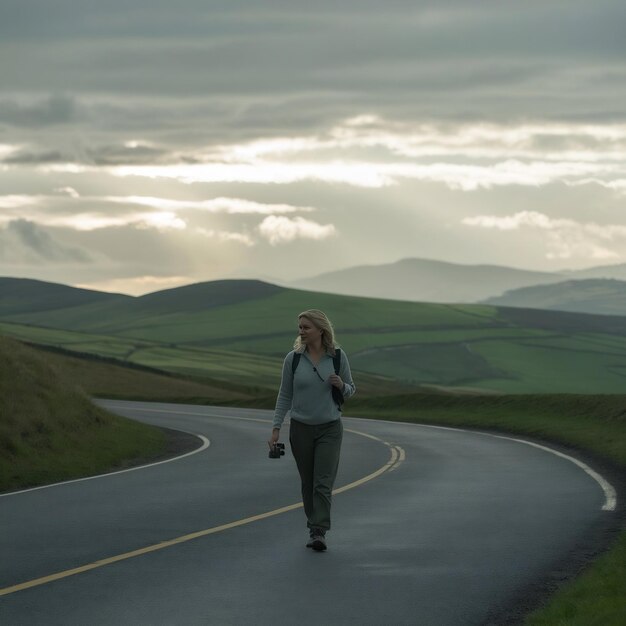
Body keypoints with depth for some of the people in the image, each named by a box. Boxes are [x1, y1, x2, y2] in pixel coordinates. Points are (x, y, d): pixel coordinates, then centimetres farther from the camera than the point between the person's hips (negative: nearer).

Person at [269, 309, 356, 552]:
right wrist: (276, 428, -4)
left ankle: (319, 533, -13)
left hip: (330, 429, -1)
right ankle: (314, 528, 21)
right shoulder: (293, 358, -4)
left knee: (323, 483, -11)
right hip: (301, 429, 1)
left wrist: (341, 385, -17)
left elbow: (350, 390, 7)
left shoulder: (338, 356, -4)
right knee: (308, 483, 8)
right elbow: (285, 395, 2)